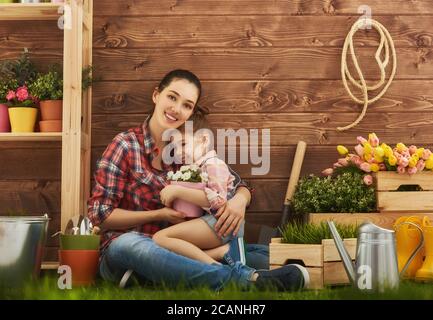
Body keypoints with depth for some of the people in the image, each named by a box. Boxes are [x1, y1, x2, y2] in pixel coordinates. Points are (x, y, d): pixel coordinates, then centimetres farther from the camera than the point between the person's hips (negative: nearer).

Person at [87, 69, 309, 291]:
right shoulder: (126, 145, -5)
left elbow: (237, 186, 8)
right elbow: (99, 214, -8)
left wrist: (239, 199, -17)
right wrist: (159, 215, -16)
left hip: (174, 252, 5)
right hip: (122, 254, -5)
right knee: (130, 244, -42)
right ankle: (249, 280, -48)